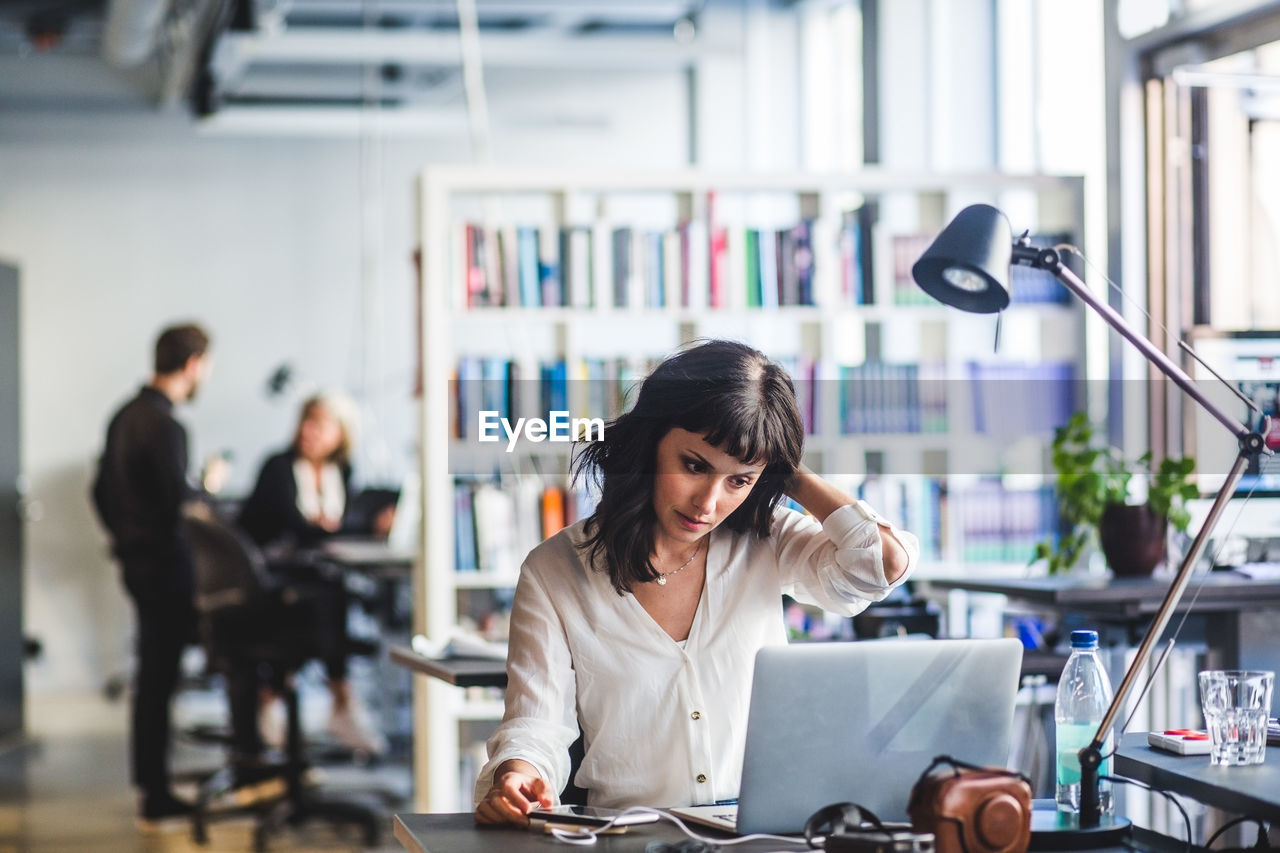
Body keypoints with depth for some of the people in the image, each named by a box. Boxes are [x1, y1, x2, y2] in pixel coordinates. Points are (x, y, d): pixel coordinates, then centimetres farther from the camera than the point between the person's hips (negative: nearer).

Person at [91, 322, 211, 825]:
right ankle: (157, 797, 1)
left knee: (151, 674, 18)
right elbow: (180, 504, -24)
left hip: (135, 557, 9)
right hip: (166, 565, -9)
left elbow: (101, 491, 17)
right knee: (159, 676, -4)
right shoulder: (164, 425, -20)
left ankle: (149, 779, 28)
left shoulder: (125, 416, 10)